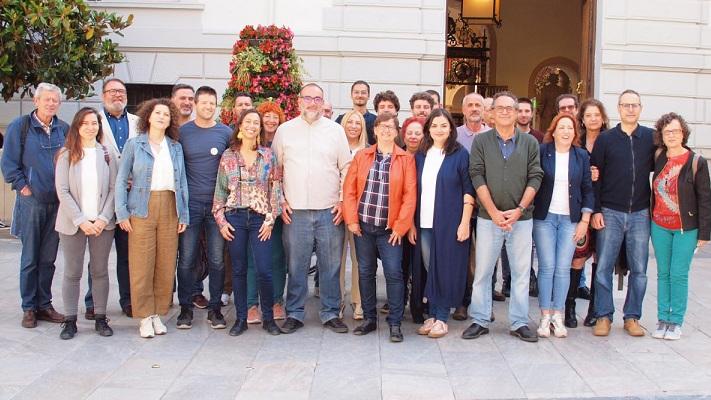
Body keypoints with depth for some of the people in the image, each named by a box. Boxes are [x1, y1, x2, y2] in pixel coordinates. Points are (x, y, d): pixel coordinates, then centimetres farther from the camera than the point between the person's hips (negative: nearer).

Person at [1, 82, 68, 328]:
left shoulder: (64, 129, 7)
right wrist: (23, 186, -7)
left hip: (58, 202, 3)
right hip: (31, 201, -3)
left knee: (48, 258, 9)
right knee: (30, 258, 2)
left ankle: (44, 305, 19)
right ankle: (29, 308, 12)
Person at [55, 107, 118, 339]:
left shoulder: (107, 154, 5)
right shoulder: (67, 155, 0)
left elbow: (113, 188, 2)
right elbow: (62, 191, -5)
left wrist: (104, 218, -9)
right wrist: (81, 221, -12)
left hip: (102, 223, 1)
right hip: (73, 224, -1)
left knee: (100, 271, 6)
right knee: (72, 273, 4)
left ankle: (100, 318, 15)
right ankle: (70, 320, 12)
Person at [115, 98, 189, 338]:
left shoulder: (176, 147, 13)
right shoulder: (134, 144, 4)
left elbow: (182, 182, 13)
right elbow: (121, 180, 2)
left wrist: (184, 215, 7)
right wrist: (122, 213, -6)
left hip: (170, 210, 3)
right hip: (142, 210, -3)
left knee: (166, 265, 4)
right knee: (142, 266, -3)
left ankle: (158, 314, 15)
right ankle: (145, 317, 8)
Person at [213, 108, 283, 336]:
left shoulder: (268, 156, 4)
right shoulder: (228, 156, 6)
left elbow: (275, 190, 2)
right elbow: (220, 191, 8)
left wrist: (270, 219, -5)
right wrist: (221, 220, 0)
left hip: (260, 218, -1)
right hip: (234, 218, 1)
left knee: (264, 271, -6)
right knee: (238, 270, 6)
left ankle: (268, 318, 11)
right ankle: (240, 319, 17)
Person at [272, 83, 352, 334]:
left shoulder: (336, 130, 6)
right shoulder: (284, 130, 6)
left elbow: (347, 169, 7)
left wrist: (343, 201, 0)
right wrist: (280, 201, 2)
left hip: (330, 210, 0)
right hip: (295, 211, 0)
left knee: (331, 265, 5)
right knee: (296, 266, 5)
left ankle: (331, 313, 17)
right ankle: (294, 314, 17)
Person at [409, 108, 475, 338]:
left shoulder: (460, 154, 0)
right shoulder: (421, 155, 11)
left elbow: (468, 190, -3)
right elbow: (414, 191, 11)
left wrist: (465, 222, -10)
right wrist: (412, 223, 5)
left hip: (450, 223, -3)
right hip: (424, 224, 4)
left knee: (446, 269, 1)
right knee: (428, 269, 6)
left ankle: (442, 318, 11)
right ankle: (432, 315, 16)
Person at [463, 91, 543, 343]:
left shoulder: (530, 143, 6)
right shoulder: (481, 141, 3)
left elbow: (535, 178, 1)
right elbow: (477, 177, -4)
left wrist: (519, 210, -11)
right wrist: (493, 212, -12)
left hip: (521, 218, 1)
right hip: (488, 218, -1)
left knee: (521, 272, 5)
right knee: (482, 272, 4)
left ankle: (519, 323, 15)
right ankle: (480, 321, 14)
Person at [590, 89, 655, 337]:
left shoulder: (651, 138, 4)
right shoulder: (605, 139, 2)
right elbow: (595, 176, 0)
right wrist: (596, 210, -5)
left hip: (640, 214, 1)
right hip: (610, 213, -1)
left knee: (639, 269, 7)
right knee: (603, 267, 1)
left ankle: (632, 317, 19)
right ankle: (603, 316, 12)